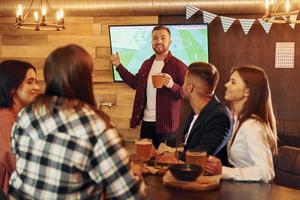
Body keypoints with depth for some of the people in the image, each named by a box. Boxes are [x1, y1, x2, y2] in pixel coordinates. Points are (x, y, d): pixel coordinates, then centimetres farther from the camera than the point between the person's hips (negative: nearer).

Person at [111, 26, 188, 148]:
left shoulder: (178, 66, -9)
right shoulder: (147, 64, 12)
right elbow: (136, 83, 24)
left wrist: (172, 85, -30)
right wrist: (119, 66, 21)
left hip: (166, 124, -6)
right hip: (146, 122, 6)